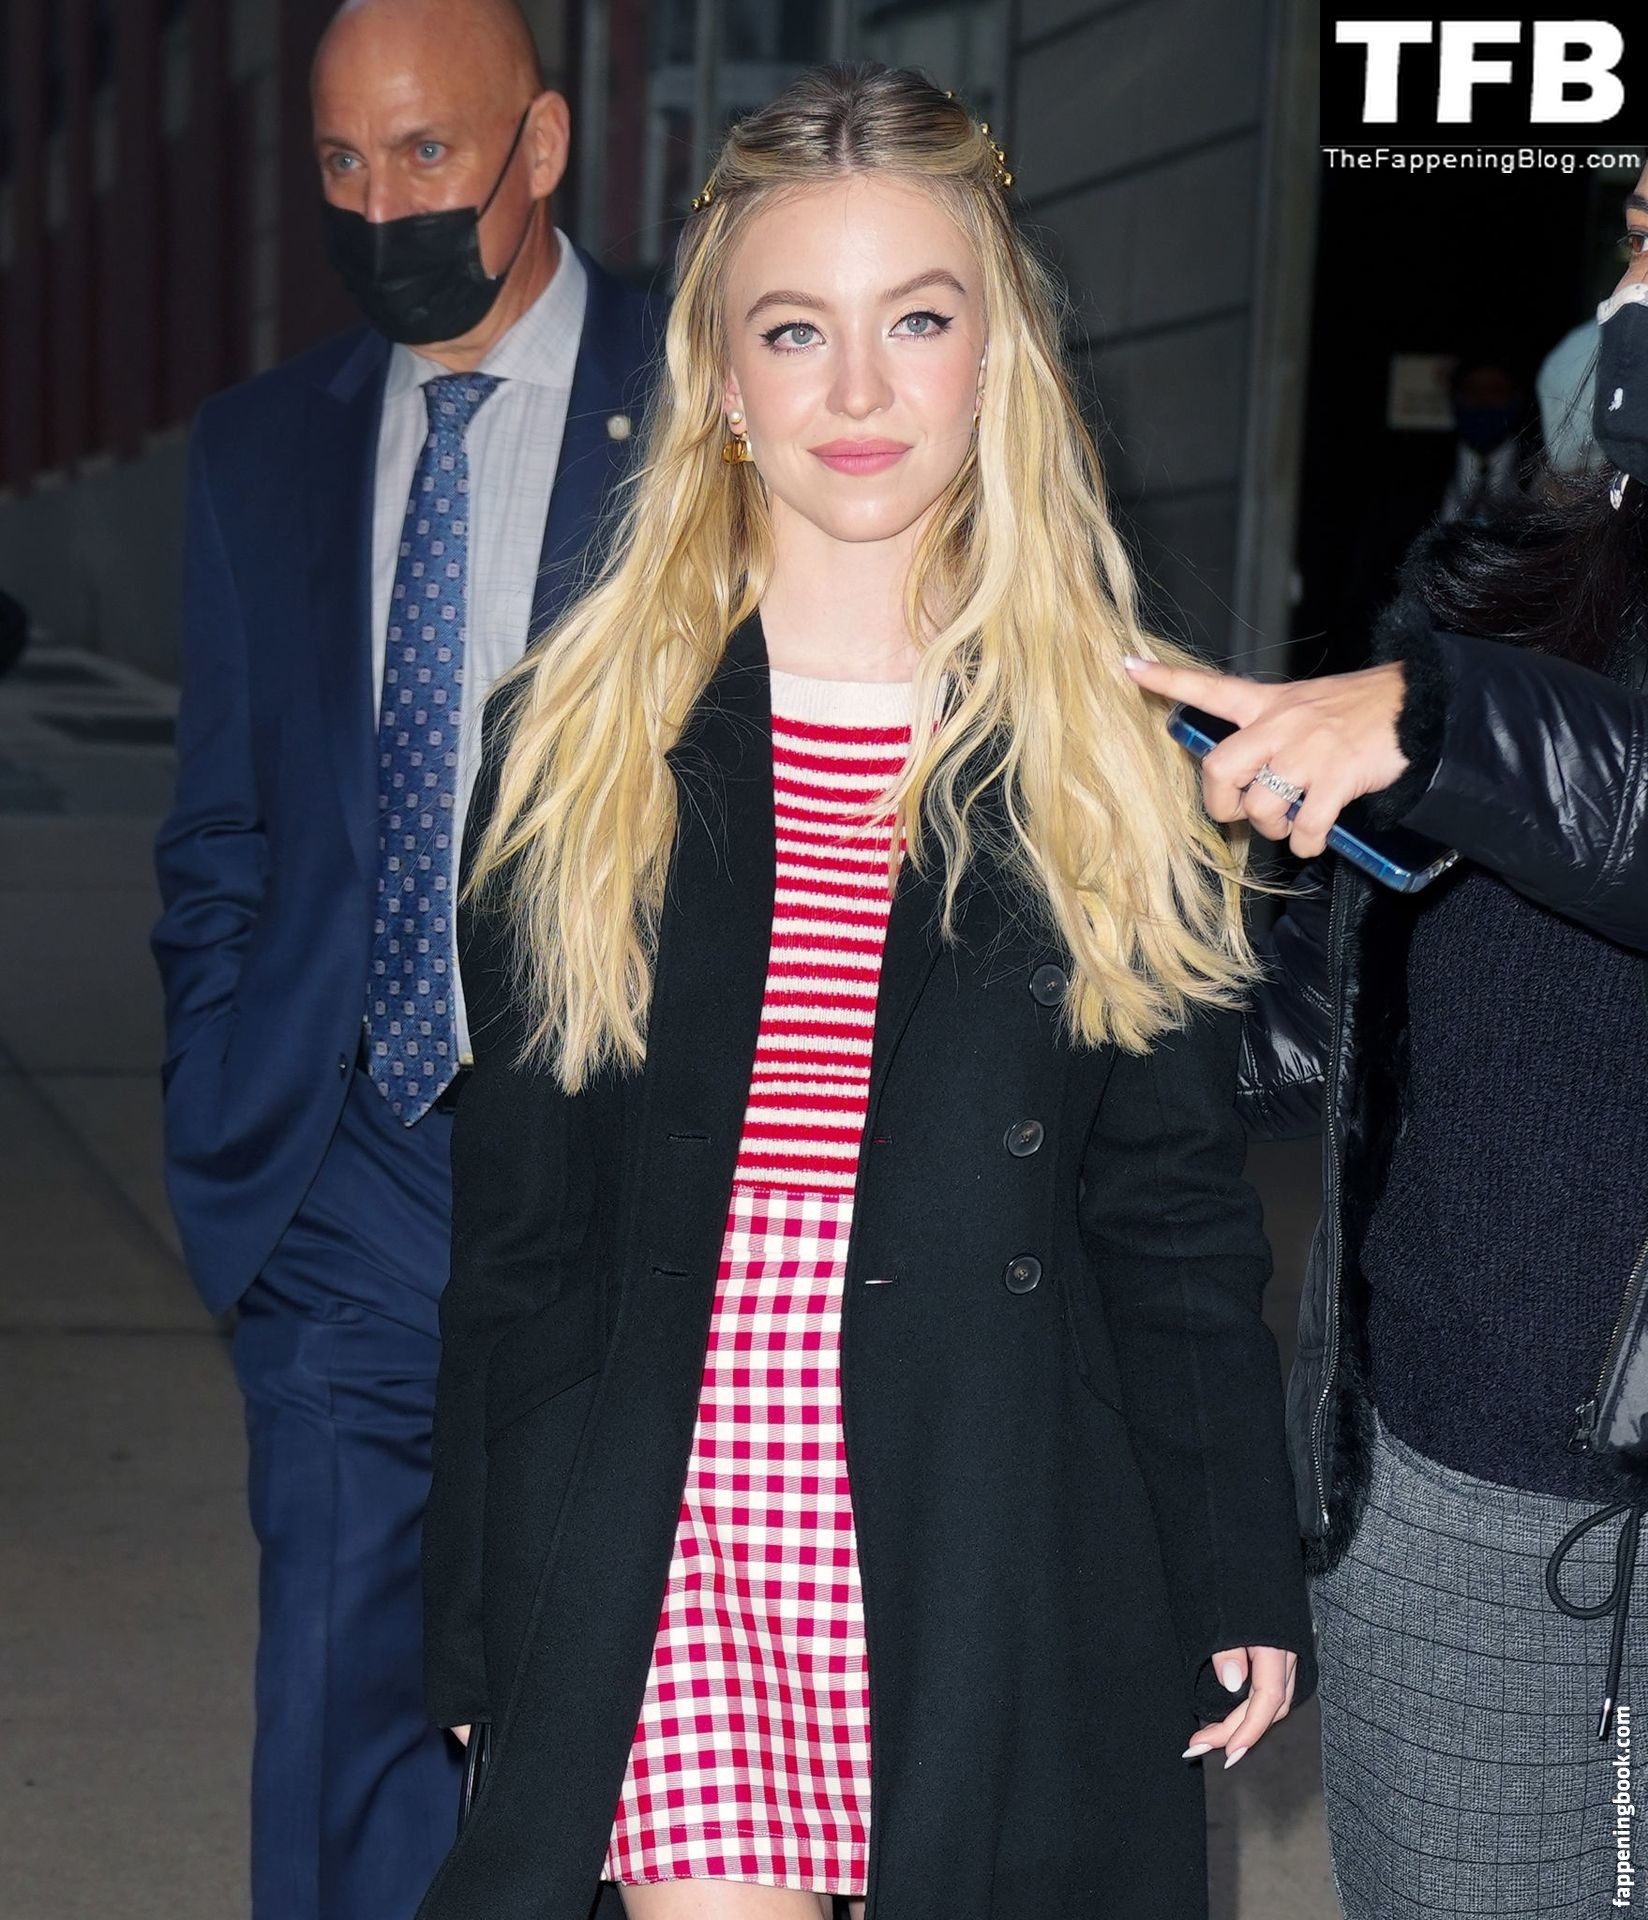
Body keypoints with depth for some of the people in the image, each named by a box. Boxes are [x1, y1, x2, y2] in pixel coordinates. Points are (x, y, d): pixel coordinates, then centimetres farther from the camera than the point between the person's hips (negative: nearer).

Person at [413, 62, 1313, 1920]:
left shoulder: (1120, 757, 2)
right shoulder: (573, 743, 2)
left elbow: (1177, 1210, 6)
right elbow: (512, 1233, 4)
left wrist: (1243, 1584, 5)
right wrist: (477, 1638, 5)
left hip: (1004, 1559, 1)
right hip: (660, 1553, 0)